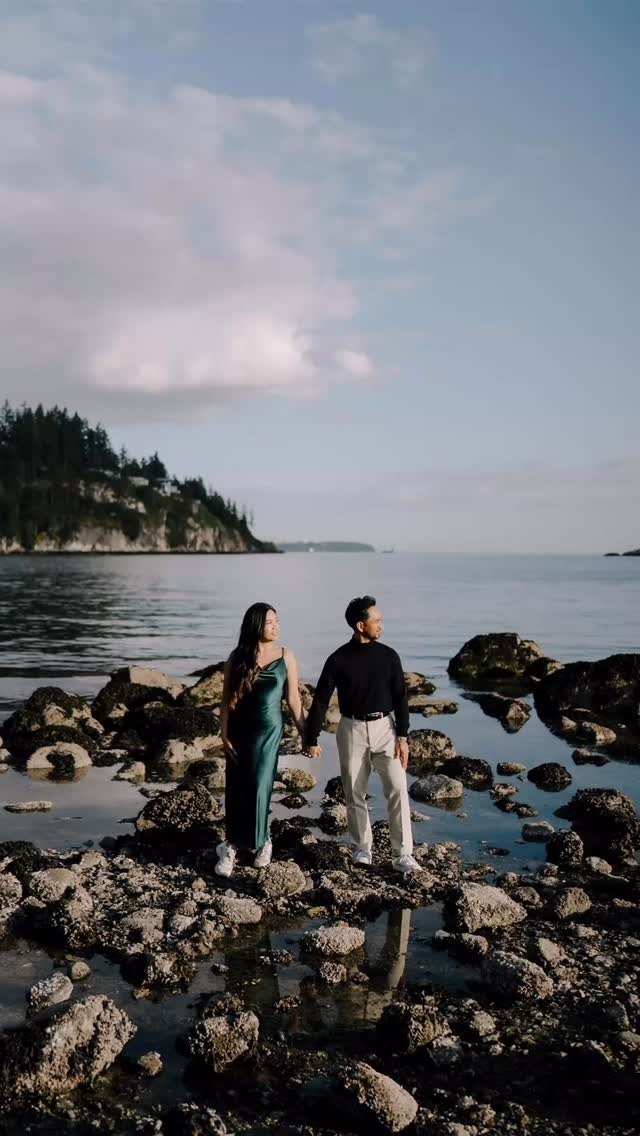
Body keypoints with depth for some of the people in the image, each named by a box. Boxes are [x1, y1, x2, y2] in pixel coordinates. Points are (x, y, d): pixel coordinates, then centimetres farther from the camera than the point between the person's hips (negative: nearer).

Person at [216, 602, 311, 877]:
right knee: (236, 789, 3)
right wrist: (224, 735, -6)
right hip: (240, 729, 1)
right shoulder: (238, 657, -1)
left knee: (259, 787, -4)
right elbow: (227, 699, 0)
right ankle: (233, 844, 16)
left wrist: (306, 735, 2)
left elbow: (293, 700, 3)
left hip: (269, 729, -1)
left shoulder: (286, 657, 0)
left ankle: (261, 842, 18)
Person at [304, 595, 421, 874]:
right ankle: (362, 848, 24)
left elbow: (400, 698, 1)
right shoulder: (338, 659, -5)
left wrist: (402, 736, -6)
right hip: (352, 729, 0)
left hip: (384, 727, 1)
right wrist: (311, 740, -3)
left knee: (397, 788, -10)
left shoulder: (388, 656, -1)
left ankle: (403, 855, -7)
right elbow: (320, 700, -2)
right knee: (355, 793, 6)